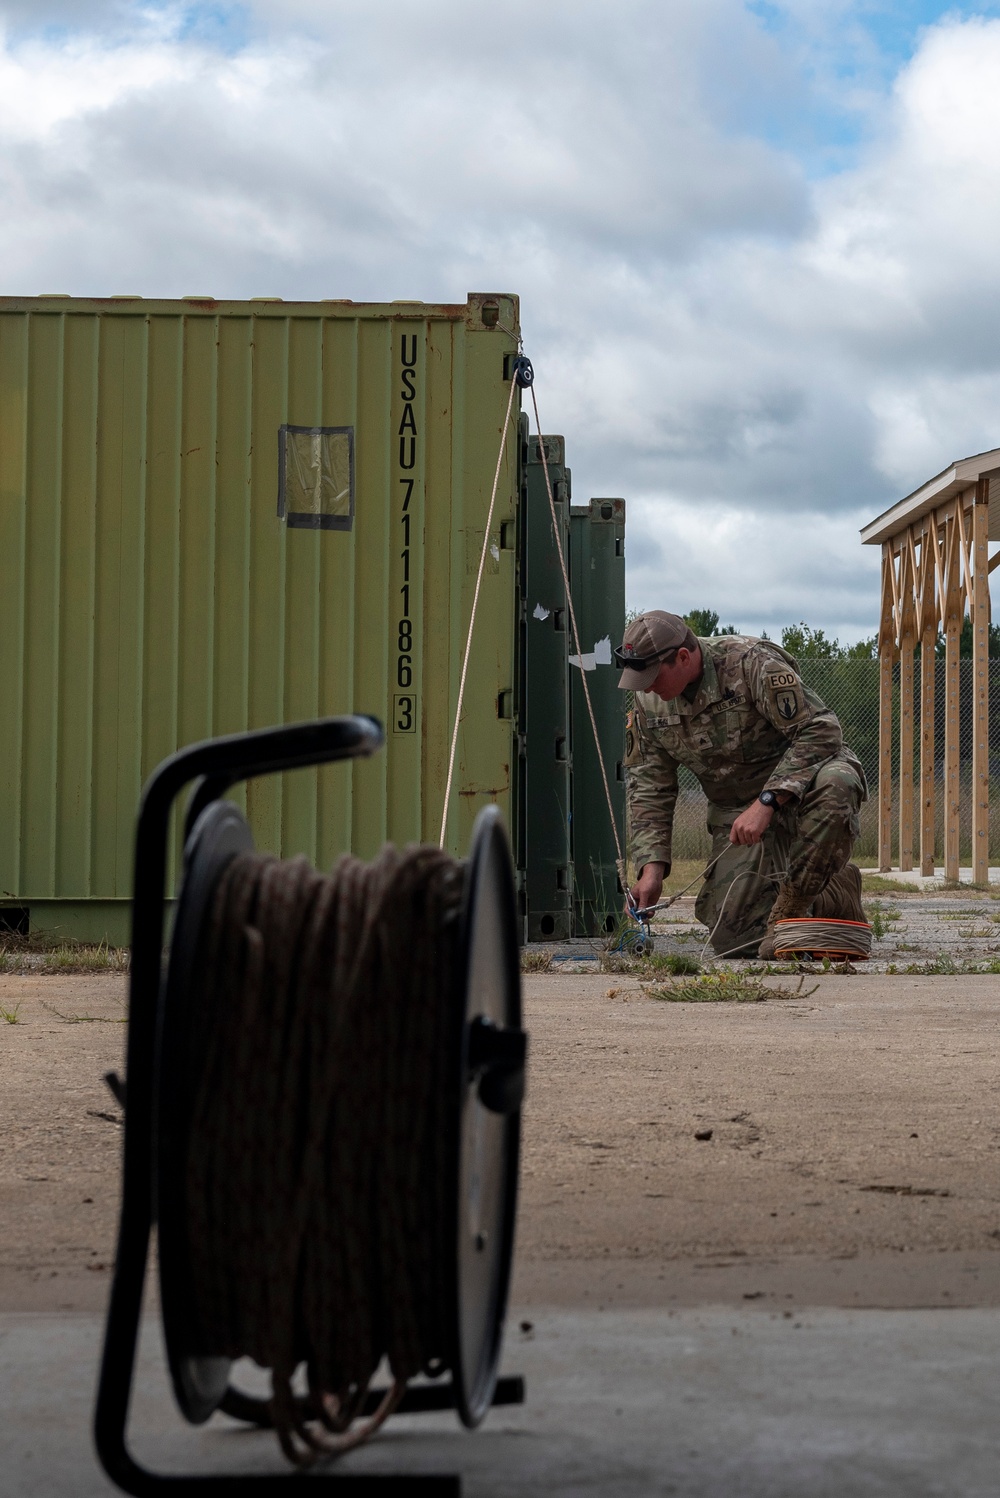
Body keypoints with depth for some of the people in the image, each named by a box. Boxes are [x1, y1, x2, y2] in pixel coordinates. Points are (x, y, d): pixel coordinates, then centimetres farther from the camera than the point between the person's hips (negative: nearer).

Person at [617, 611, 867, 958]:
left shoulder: (750, 663, -22)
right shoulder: (649, 703, -2)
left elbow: (820, 730, -26)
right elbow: (648, 789, 3)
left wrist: (767, 802, -32)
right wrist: (651, 867, -11)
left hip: (802, 778, -5)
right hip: (736, 810, 5)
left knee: (835, 784, -43)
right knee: (731, 935, -11)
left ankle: (790, 907, -23)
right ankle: (830, 901, 14)